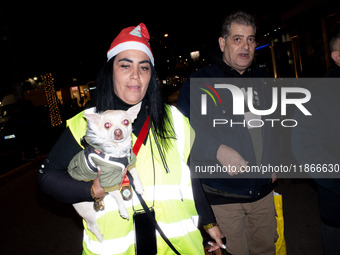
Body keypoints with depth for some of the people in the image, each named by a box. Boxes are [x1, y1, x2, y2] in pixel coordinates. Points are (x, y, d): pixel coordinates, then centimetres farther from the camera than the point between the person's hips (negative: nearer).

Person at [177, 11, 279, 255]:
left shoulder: (261, 80, 11)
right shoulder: (199, 83, -10)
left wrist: (273, 162, 19)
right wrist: (219, 150, -28)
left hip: (263, 189, 6)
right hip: (223, 194, -5)